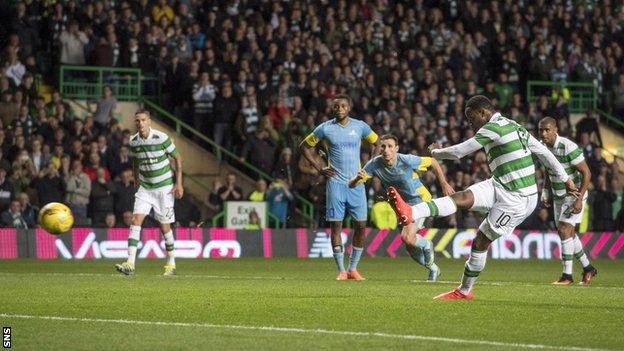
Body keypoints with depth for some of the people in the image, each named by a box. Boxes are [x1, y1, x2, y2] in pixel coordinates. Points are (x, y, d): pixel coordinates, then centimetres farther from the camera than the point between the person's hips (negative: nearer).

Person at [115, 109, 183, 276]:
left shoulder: (161, 138, -15)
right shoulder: (133, 141, -2)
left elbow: (177, 157, -5)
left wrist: (179, 183, -8)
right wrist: (136, 181, 16)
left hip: (164, 187, -4)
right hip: (144, 187, 4)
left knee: (164, 225, 1)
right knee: (136, 220, -13)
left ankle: (171, 264, 21)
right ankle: (130, 264, -20)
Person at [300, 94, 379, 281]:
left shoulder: (360, 126, 4)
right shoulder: (325, 128, 0)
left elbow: (377, 143, 17)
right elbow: (304, 146, 10)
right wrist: (319, 169, 2)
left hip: (356, 182, 2)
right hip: (335, 182, -2)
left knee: (361, 225, -2)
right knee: (336, 225, -5)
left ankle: (353, 268, 9)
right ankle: (341, 270, 0)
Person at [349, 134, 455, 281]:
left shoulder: (407, 161, -25)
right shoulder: (375, 164, -15)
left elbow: (433, 162, -9)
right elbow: (351, 185, -18)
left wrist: (444, 184, -5)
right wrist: (358, 178, -41)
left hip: (419, 199, -6)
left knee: (407, 238, -26)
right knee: (410, 247, 12)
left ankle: (426, 245, 8)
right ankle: (433, 269, 38)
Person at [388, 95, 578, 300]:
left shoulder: (492, 128, -14)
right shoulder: (515, 128, 15)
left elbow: (458, 152, -11)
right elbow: (545, 153, 20)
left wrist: (435, 152, 8)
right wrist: (566, 179, 27)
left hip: (516, 200, -9)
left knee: (481, 241, -4)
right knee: (462, 198, -9)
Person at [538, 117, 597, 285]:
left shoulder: (568, 147, -27)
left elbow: (587, 173, -23)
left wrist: (579, 200, -26)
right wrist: (545, 192, 6)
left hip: (575, 195, -8)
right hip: (558, 196, 8)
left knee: (564, 230, -17)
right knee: (568, 233, 13)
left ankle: (567, 275, -12)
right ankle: (588, 268, 29)